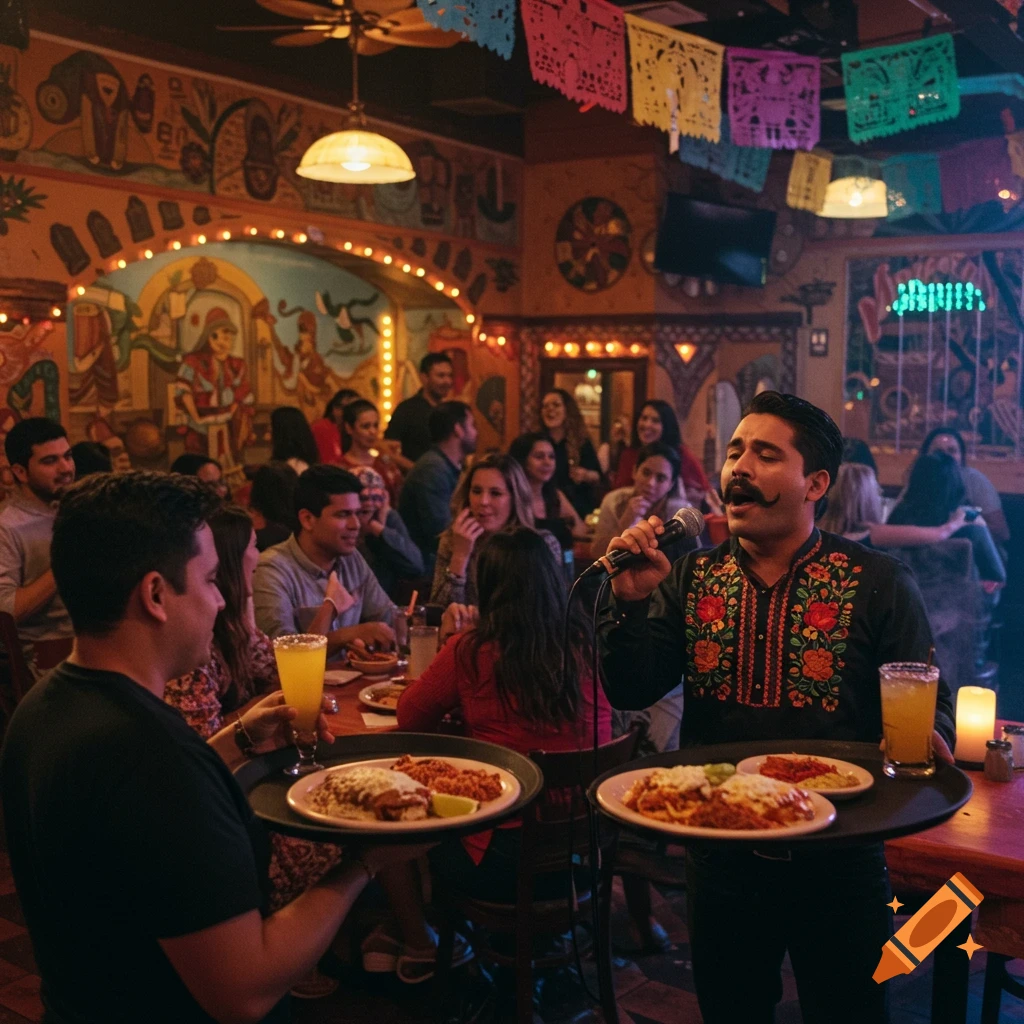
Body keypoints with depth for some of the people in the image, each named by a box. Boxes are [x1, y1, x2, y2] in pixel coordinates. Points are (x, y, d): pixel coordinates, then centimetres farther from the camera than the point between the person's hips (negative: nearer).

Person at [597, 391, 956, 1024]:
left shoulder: (878, 584, -7)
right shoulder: (690, 577, 2)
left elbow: (930, 704, -6)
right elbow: (630, 692, -4)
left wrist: (927, 743, -28)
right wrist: (632, 599, -19)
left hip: (839, 859, -2)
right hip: (721, 858, 3)